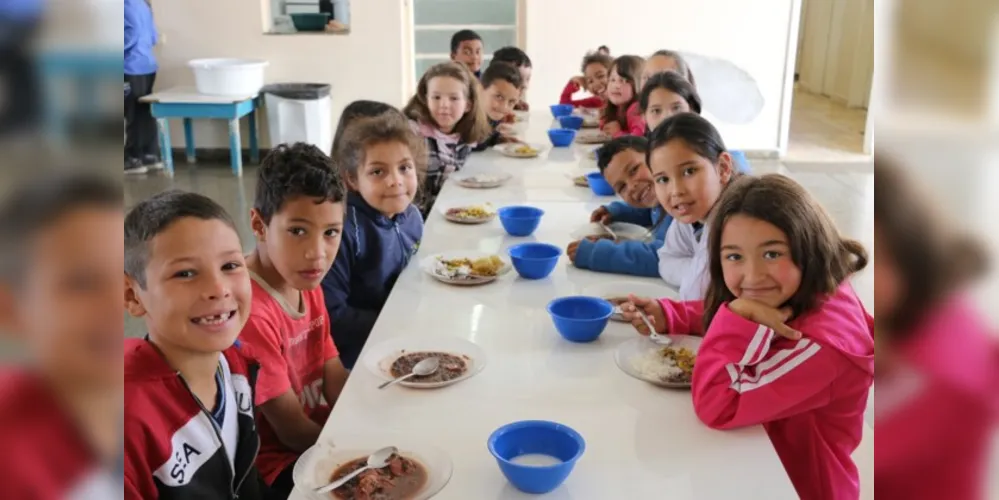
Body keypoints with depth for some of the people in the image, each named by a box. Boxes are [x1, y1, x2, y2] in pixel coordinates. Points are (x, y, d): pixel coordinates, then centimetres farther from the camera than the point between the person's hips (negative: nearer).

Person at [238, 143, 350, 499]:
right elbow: (293, 433, -21)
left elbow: (336, 379, 1)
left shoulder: (306, 283, 1)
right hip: (278, 467, -8)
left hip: (325, 438, 8)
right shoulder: (249, 313, -28)